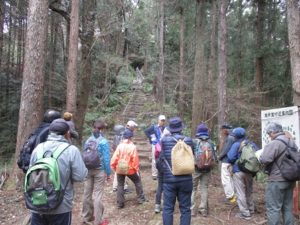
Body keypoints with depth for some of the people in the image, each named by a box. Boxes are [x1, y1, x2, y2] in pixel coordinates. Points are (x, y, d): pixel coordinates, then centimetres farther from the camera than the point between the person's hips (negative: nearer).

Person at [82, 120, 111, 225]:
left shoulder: (88, 140, 4)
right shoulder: (104, 141, -11)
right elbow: (106, 159, -11)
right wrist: (108, 173, -2)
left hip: (88, 170, 5)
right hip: (99, 170, -5)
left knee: (87, 193, 12)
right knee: (98, 195, 0)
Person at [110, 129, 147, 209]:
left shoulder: (119, 146, -6)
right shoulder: (133, 147, -13)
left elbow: (114, 158, -7)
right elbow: (135, 160, -11)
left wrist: (114, 167, 6)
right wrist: (137, 169, 0)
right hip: (130, 169, -2)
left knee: (120, 185, 14)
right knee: (137, 182, 19)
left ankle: (120, 203, 14)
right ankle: (141, 199, 24)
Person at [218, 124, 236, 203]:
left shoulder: (230, 138, -16)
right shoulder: (228, 138, 12)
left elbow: (226, 150, -21)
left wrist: (220, 156, -8)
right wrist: (221, 156, 2)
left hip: (226, 161, -10)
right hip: (228, 161, 10)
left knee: (225, 179, -4)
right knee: (229, 179, 17)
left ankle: (230, 196, 1)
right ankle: (232, 195, 26)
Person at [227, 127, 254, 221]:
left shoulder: (236, 144, -15)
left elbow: (230, 158, -20)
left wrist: (232, 163, 2)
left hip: (239, 171, -6)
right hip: (250, 171, 6)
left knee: (241, 193, 1)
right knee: (249, 191, 21)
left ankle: (245, 213, 4)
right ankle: (251, 209, 33)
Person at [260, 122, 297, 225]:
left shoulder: (275, 143, -20)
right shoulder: (292, 142, 9)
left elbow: (265, 159, -29)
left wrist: (260, 157, -8)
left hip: (277, 180, -9)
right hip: (290, 179, 9)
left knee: (273, 208, 1)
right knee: (287, 207, 18)